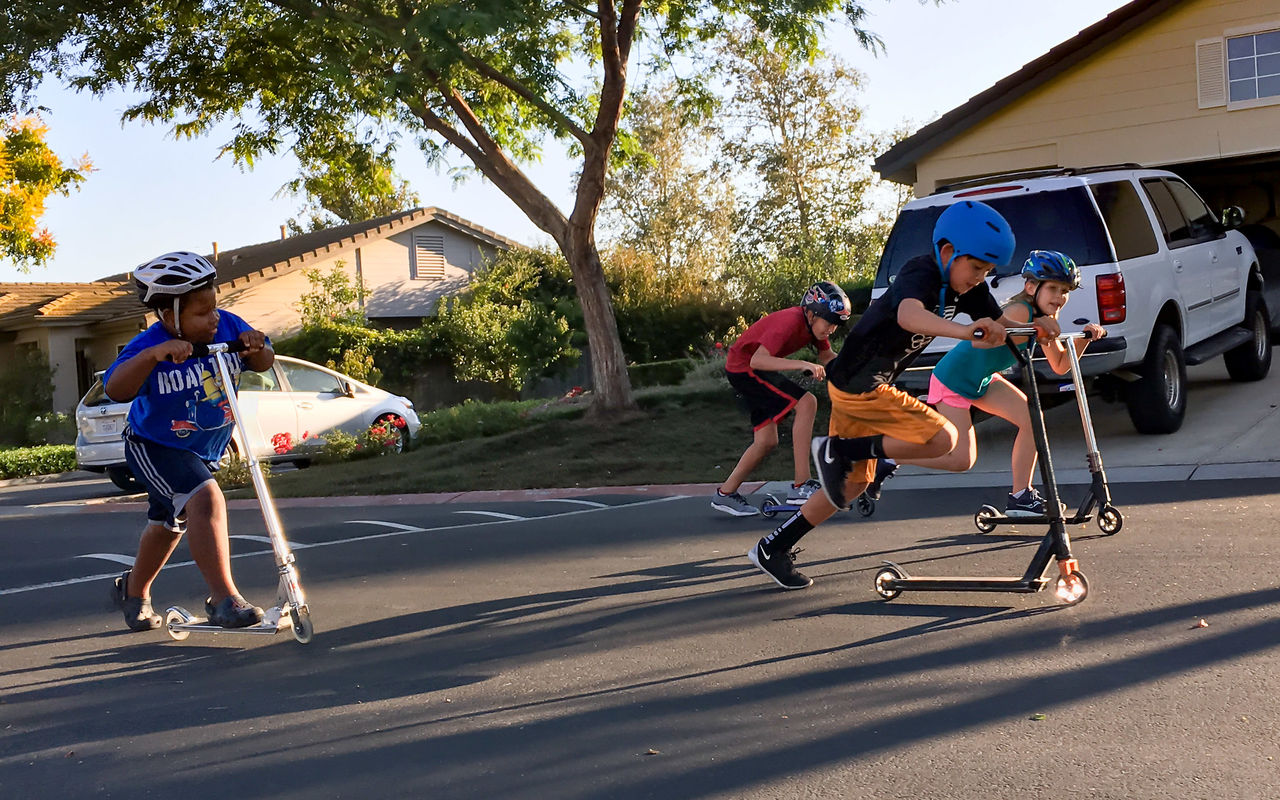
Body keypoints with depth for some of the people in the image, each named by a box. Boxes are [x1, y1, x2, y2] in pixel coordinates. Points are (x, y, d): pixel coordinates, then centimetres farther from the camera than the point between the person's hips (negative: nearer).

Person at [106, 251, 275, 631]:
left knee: (170, 522, 23)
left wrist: (256, 347, -28)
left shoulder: (226, 326, -14)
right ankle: (224, 599, -26)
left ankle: (133, 589, 48)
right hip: (154, 446, -7)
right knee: (206, 500, -30)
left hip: (205, 449, 7)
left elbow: (263, 364, -6)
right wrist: (154, 354, -55)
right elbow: (115, 389, -42)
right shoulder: (149, 345, -28)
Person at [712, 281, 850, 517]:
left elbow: (827, 357, 4)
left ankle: (725, 493, 22)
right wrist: (802, 365, -43)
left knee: (767, 442, 8)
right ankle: (801, 486, -22)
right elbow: (758, 360, -37)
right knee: (807, 403, -23)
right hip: (743, 367, -10)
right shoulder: (790, 322, -28)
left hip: (755, 370, 10)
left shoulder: (814, 323, -1)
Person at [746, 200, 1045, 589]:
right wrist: (963, 330, -62)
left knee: (854, 481, 15)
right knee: (942, 438, -16)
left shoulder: (965, 286, 4)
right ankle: (838, 450, -7)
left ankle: (772, 550, 22)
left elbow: (999, 323, 7)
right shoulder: (920, 274, -23)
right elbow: (909, 314, -45)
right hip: (857, 385, -10)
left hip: (858, 385, 10)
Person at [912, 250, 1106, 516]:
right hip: (953, 379, -9)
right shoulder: (1020, 310, -27)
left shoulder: (1043, 317, 0)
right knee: (961, 460, -9)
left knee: (1032, 419, -5)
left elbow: (1060, 366, 7)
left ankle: (1021, 496, 4)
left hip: (983, 380, 9)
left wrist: (1084, 338, -7)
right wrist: (1034, 328, -50)